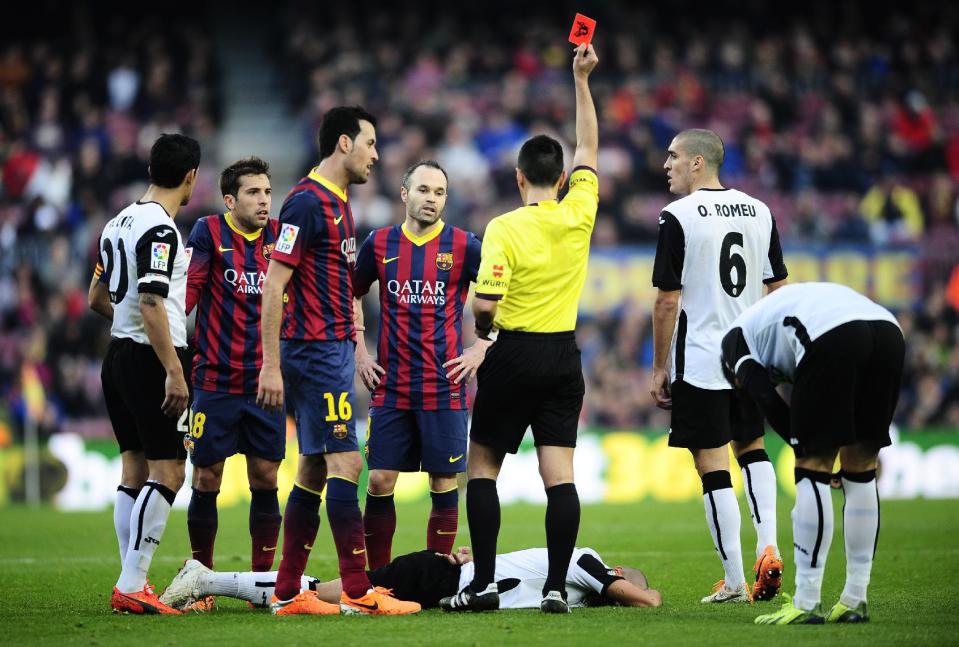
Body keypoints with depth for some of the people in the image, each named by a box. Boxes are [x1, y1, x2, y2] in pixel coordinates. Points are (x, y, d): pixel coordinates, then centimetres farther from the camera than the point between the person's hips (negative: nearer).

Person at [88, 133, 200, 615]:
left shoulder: (118, 224, 12)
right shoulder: (160, 229, -15)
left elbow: (97, 298, 21)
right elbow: (151, 304, -23)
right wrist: (174, 371, -24)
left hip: (119, 354, 9)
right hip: (151, 358, -9)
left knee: (134, 469, 11)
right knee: (167, 471, -7)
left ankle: (131, 585, 11)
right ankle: (132, 587, -12)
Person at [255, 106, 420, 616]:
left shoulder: (338, 204, 17)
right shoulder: (307, 201, -13)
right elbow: (274, 284, -17)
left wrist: (356, 345, 19)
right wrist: (271, 364, -19)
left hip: (333, 349, 10)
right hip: (315, 349, -10)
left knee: (315, 468, 9)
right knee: (345, 462, -11)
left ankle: (287, 594, 11)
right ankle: (358, 592, -11)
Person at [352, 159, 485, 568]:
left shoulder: (463, 246, -1)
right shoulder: (380, 244, 5)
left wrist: (482, 348, -3)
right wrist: (359, 353, 11)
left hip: (444, 390, -2)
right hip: (390, 389, 2)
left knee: (444, 484, 0)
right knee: (380, 481, -1)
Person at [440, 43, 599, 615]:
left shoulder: (503, 229, -11)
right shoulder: (578, 215, 0)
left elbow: (486, 304, -17)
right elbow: (588, 147, 14)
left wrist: (482, 326, 6)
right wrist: (582, 80, 16)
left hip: (513, 354, -4)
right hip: (563, 357, 4)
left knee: (483, 466, 6)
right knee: (559, 472, 1)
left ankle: (484, 583, 1)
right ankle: (557, 586, -5)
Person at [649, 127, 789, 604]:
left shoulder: (678, 217, -11)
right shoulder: (758, 212, 6)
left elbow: (668, 301, -11)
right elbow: (779, 291, 10)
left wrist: (659, 368, -3)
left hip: (700, 363, -6)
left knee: (713, 466, 0)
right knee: (752, 448, 24)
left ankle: (735, 582, 1)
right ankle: (768, 547, 5)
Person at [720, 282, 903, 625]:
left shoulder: (736, 337, 26)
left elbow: (767, 400, 9)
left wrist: (806, 451, 14)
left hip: (832, 338, -6)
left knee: (813, 466, 3)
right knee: (860, 471, 15)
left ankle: (806, 604, 3)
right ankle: (854, 601, 19)